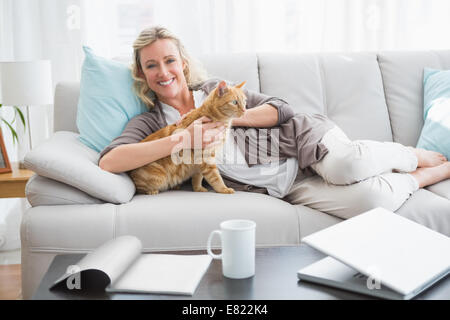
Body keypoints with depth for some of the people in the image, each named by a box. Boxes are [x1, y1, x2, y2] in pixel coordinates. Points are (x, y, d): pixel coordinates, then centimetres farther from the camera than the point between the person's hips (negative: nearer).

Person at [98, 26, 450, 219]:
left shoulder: (216, 89, 9)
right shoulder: (149, 122, 3)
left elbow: (281, 110, 2)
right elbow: (109, 161, -18)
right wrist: (182, 139, -26)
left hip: (300, 138, 2)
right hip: (282, 187, -1)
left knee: (347, 166, -34)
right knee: (370, 198, -28)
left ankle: (416, 157, -2)